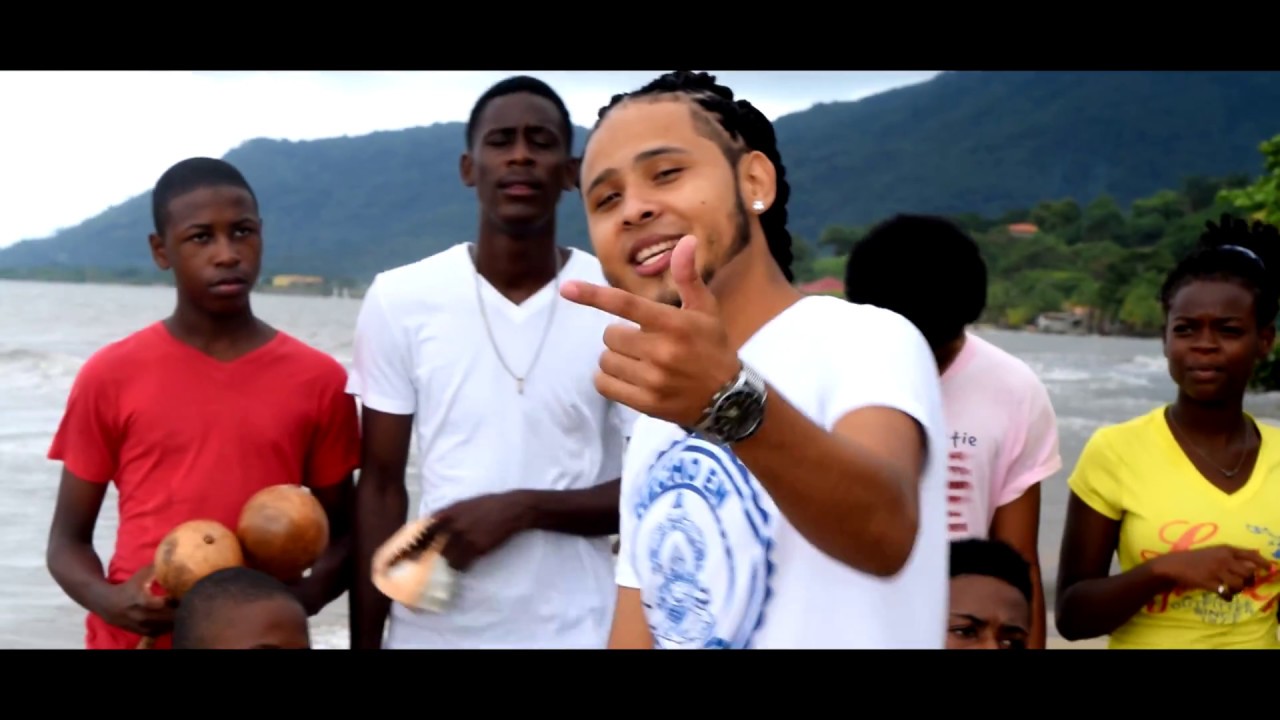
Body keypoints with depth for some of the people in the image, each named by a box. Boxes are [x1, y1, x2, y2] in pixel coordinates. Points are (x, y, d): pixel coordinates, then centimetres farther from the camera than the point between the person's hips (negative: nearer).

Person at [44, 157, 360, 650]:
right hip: (134, 638, 0)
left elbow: (340, 537, 6)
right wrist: (109, 601, -14)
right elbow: (68, 541, 4)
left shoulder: (318, 380, -1)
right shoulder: (109, 377, -2)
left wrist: (303, 597, -12)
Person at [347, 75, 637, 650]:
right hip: (430, 629, 1)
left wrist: (523, 508, -16)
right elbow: (381, 486, 0)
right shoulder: (400, 299, -4)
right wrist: (365, 641, -1)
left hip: (576, 630, -1)